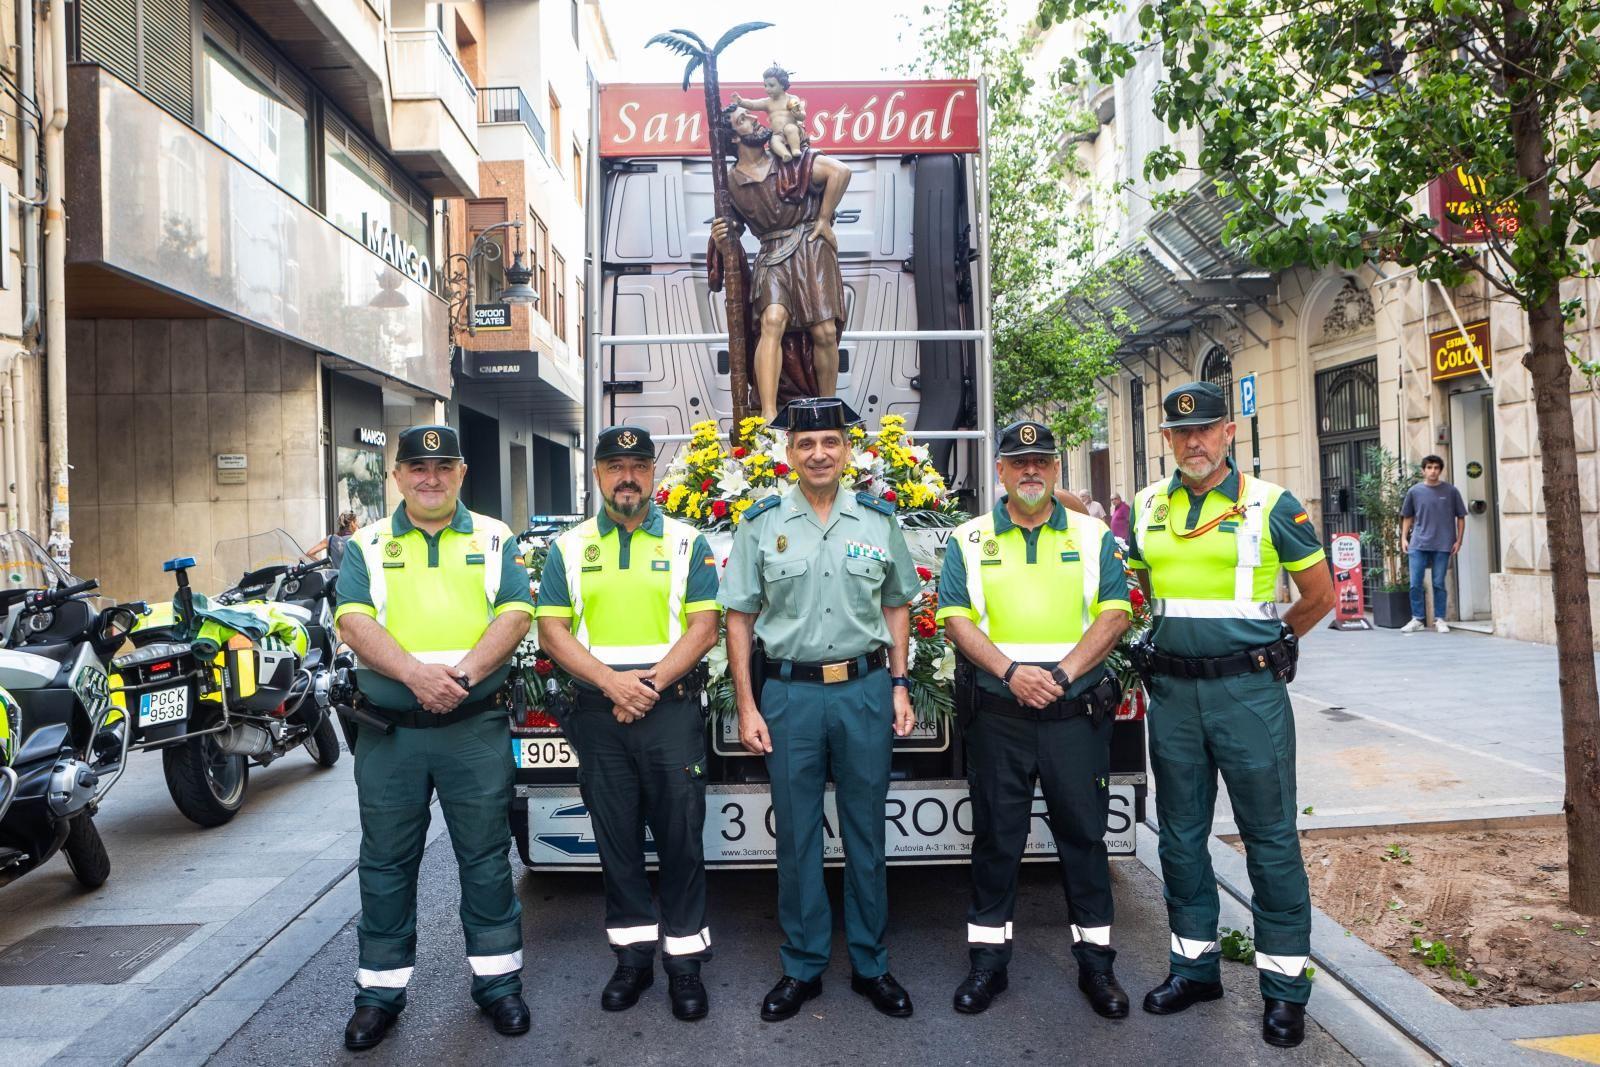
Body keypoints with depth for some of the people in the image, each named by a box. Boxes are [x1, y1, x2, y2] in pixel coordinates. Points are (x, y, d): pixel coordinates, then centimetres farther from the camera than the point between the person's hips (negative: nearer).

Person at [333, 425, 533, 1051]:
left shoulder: (494, 539, 7)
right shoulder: (367, 545, 8)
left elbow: (515, 614, -3)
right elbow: (353, 622, -5)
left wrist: (463, 675, -18)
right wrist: (415, 674, -20)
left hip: (477, 727, -1)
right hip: (389, 730, 1)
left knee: (485, 858, 7)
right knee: (386, 863, 11)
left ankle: (496, 979, 23)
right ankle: (381, 989, 26)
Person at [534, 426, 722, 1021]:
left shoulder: (686, 543, 5)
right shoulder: (569, 548, 9)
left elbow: (704, 627, -2)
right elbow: (551, 630, 2)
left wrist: (653, 682, -14)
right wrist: (610, 681, -12)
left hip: (672, 708, -2)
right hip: (597, 713, 2)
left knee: (680, 837, 2)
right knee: (616, 837, 10)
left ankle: (684, 961, 15)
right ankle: (633, 955, 25)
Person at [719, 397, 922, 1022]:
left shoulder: (879, 520, 4)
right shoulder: (762, 524, 0)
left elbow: (897, 605, 12)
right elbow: (739, 617, 2)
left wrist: (899, 685, 5)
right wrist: (746, 706, -3)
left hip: (865, 689, 1)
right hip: (790, 692, 0)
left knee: (866, 831, 11)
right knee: (796, 835, 9)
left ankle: (870, 965, 27)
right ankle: (802, 968, 26)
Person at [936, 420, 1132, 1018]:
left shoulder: (1093, 536, 7)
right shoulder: (970, 540, 6)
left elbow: (1114, 614, 0)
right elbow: (955, 619, -1)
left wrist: (1062, 673, -13)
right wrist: (1010, 670, -15)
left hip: (1077, 713, 0)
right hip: (997, 715, 0)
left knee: (1083, 833, 8)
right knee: (997, 836, 8)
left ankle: (1095, 961, 24)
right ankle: (988, 958, 22)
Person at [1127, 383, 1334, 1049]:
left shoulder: (1272, 506, -4)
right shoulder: (1147, 508, 7)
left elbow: (1320, 596, 5)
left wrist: (1267, 644, 11)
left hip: (1248, 691, -4)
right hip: (1171, 692, 4)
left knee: (1270, 838, 3)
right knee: (1181, 837, 13)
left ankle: (1284, 986, 17)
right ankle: (1195, 964, 29)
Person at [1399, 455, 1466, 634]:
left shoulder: (1451, 491, 2)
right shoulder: (1414, 491, 5)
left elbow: (1460, 517, 6)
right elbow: (1407, 517, 13)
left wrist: (1458, 540, 0)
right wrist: (1404, 538, 5)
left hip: (1442, 545, -1)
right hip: (1418, 544, 1)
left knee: (1439, 584, 4)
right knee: (1415, 584, 0)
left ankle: (1439, 620, 14)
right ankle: (1417, 619, 11)